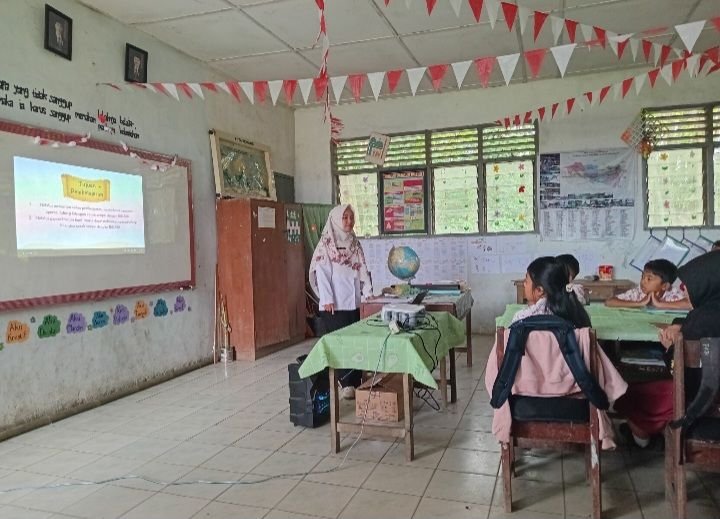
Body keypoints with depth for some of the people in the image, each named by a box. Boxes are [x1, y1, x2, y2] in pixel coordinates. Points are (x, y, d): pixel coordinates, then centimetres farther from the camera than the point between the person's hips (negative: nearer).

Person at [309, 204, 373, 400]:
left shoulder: (355, 244, 14)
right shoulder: (326, 244, -2)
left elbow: (363, 270, 12)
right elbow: (322, 273, -7)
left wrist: (368, 293, 1)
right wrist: (327, 299, -13)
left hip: (355, 302, 5)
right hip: (335, 304, -5)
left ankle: (356, 382, 15)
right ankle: (346, 384, 7)